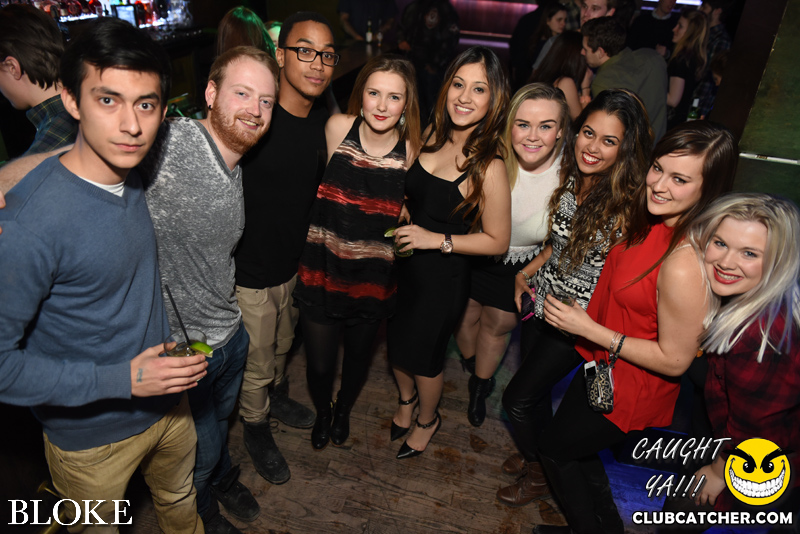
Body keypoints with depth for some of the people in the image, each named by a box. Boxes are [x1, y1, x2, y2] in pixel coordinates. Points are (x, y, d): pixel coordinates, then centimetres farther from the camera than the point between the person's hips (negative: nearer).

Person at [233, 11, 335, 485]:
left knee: (283, 345, 29)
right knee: (256, 364, 15)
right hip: (250, 273, -6)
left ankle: (278, 397, 58)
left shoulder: (324, 122, -2)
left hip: (295, 264, 6)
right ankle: (256, 428, 43)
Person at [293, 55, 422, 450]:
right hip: (323, 269, 0)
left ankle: (343, 410, 56)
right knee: (319, 363, 9)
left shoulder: (410, 150, -10)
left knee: (358, 356, 22)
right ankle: (322, 413, 46)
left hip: (373, 277, 1)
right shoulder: (338, 128, -10)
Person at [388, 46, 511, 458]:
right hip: (403, 263, 6)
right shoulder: (432, 134, -6)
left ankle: (427, 420, 49)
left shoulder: (488, 167, -25)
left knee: (423, 353, 16)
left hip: (443, 278, -6)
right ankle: (405, 399, 56)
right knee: (396, 339, 23)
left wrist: (437, 239, -21)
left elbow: (497, 241, -17)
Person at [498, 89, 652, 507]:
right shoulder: (572, 179, -5)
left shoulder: (628, 205, -26)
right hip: (543, 299, 6)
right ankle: (538, 453, 52)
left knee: (518, 397, 6)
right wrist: (526, 272, 8)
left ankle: (542, 473, 36)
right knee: (535, 386, 23)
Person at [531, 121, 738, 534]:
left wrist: (590, 330, -25)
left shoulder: (686, 266, -36)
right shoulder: (659, 222, -10)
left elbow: (674, 360, -26)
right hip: (606, 362, 8)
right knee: (574, 444, 28)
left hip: (633, 388, -8)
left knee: (554, 448, 17)